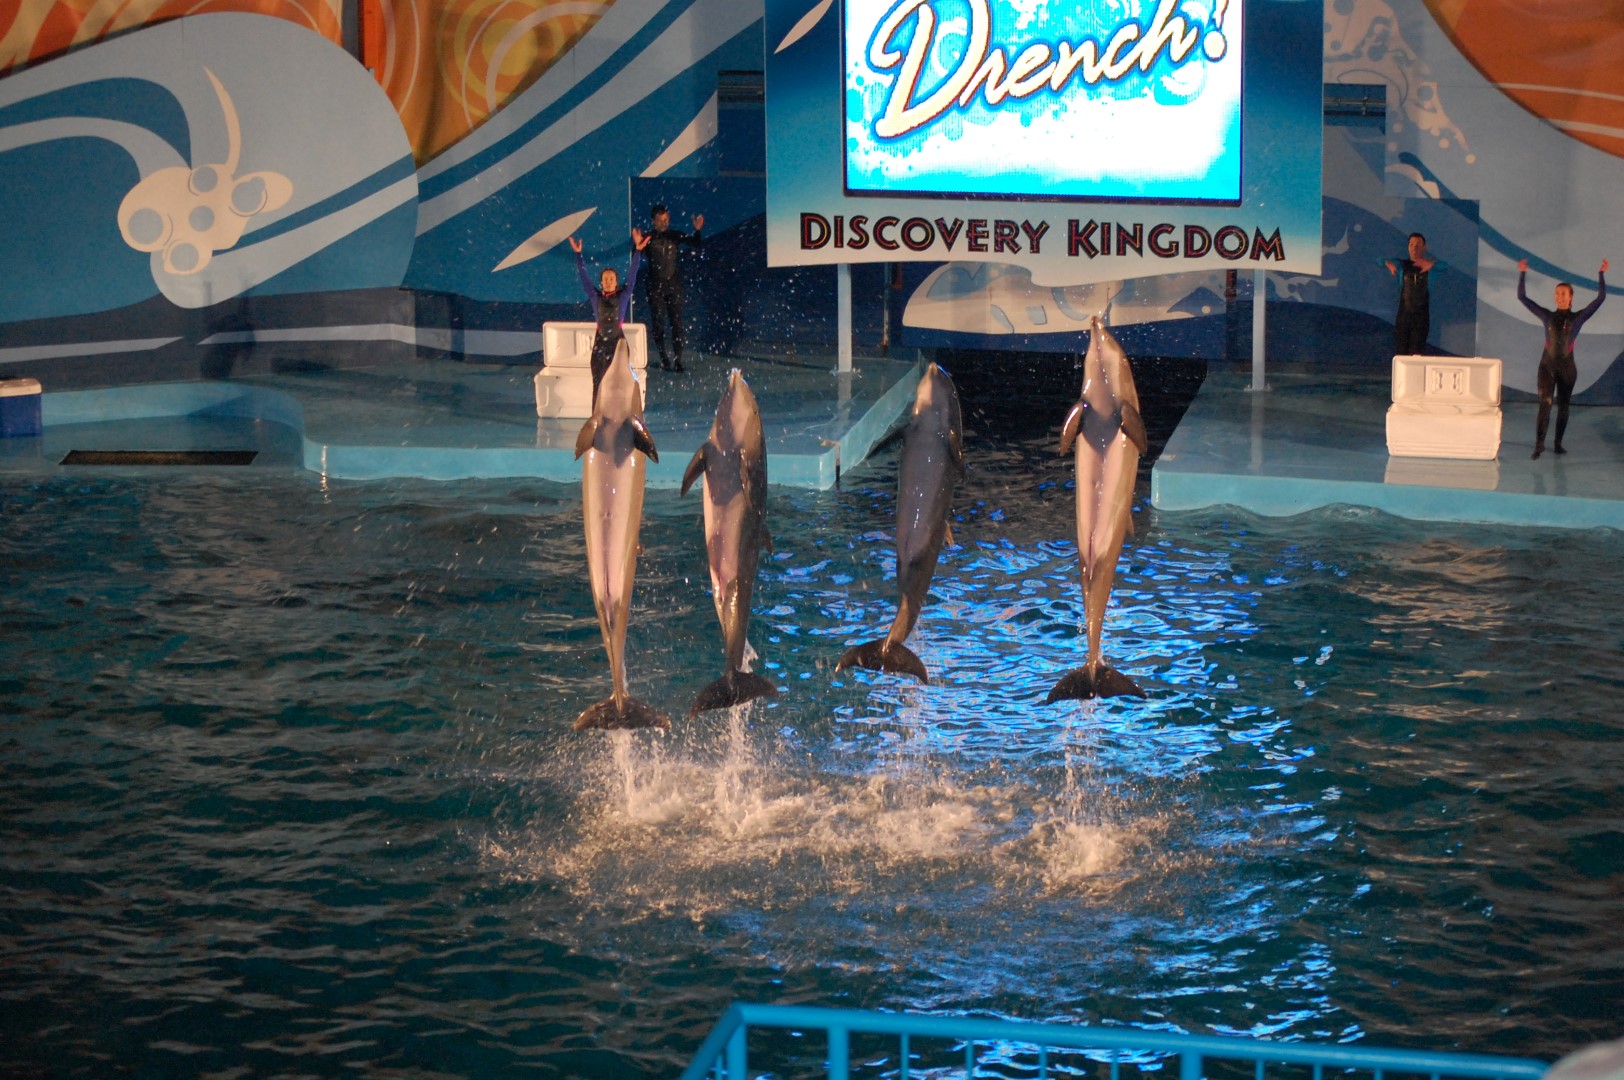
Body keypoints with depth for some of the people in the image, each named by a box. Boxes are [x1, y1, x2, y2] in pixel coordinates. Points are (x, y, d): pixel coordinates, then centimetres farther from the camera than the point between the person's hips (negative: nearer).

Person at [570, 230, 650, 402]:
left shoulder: (623, 296, 3)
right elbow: (584, 276, 1)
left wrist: (637, 250, -14)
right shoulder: (595, 297, 5)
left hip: (618, 341, -1)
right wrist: (578, 254, -7)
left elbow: (632, 274, -5)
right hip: (600, 342, 1)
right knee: (598, 383, 0)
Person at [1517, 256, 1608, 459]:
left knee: (1563, 406, 9)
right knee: (1545, 404, -14)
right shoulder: (1547, 316, 3)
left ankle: (1558, 444, 19)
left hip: (1567, 368, 1)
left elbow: (1601, 298, -6)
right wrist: (1522, 274, -4)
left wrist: (1601, 274, -11)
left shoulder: (1578, 317, 1)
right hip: (1547, 366, -1)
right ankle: (1539, 443, -21)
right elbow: (1522, 297, 2)